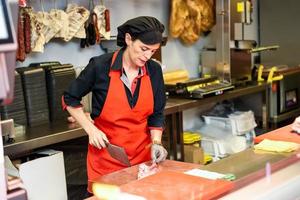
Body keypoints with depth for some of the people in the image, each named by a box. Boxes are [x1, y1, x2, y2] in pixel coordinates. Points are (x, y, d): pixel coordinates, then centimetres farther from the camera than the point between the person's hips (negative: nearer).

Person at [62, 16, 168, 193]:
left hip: (142, 155, 3)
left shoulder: (154, 71, -3)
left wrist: (156, 142, -9)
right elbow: (70, 99, -2)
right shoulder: (100, 65, -14)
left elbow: (157, 114, 6)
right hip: (105, 156, -3)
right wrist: (91, 129, -10)